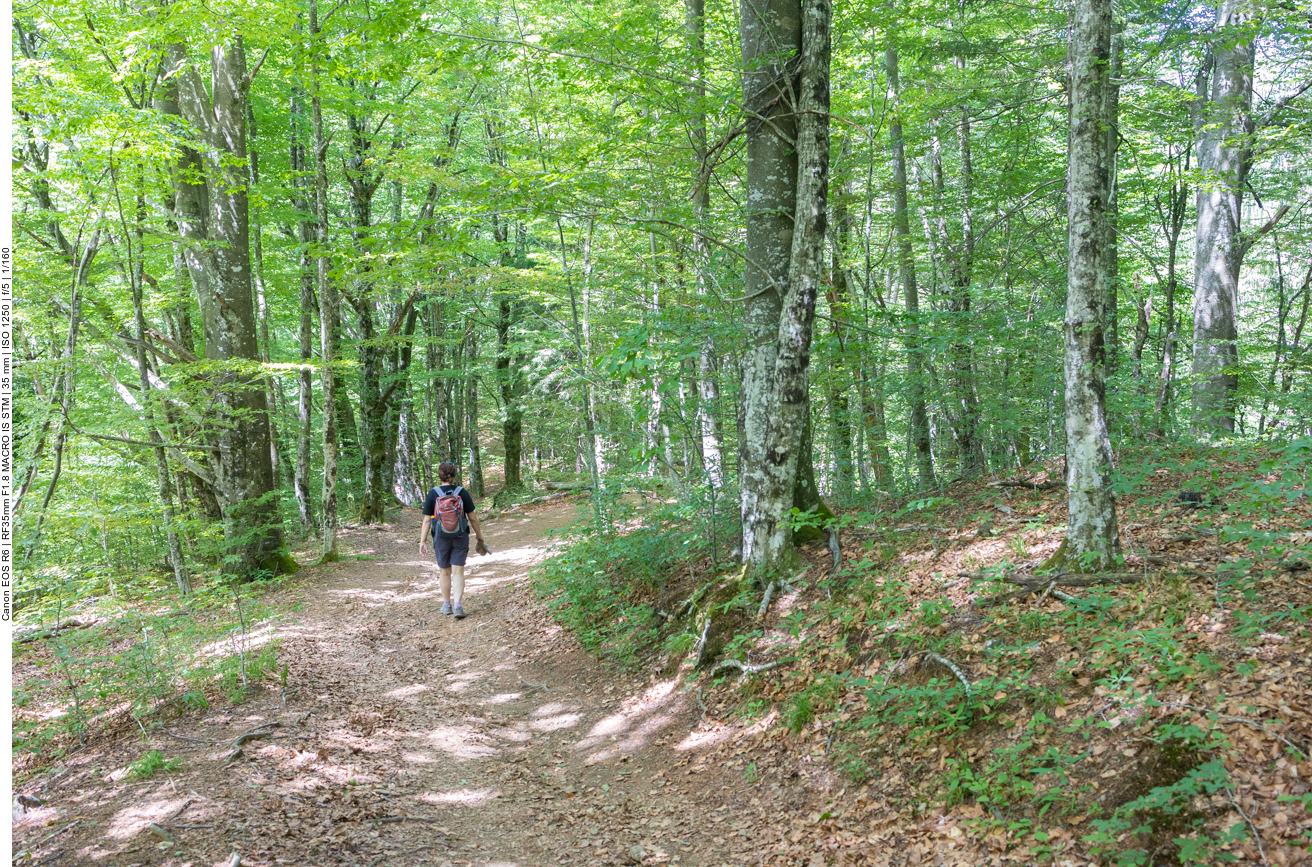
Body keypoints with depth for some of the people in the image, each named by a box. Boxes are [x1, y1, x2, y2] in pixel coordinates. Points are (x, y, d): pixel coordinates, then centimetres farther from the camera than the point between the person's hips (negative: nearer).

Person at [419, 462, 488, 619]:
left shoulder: (433, 494, -5)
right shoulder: (462, 493, -3)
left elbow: (427, 520, -8)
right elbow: (472, 518, 0)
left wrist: (422, 541, -3)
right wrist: (480, 538, 8)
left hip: (441, 538, 0)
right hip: (461, 538, 0)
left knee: (445, 572, 14)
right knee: (458, 572, 2)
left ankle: (447, 605, 26)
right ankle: (457, 605, -10)